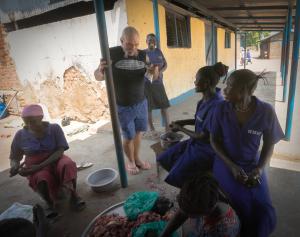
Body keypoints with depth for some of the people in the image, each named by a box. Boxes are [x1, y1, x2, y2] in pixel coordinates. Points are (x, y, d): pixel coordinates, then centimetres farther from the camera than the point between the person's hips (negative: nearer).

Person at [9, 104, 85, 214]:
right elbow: (14, 157, 6)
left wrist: (40, 166, -26)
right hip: (35, 167, 1)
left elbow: (60, 151, -15)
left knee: (68, 164, -36)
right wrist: (14, 166, -18)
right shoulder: (20, 135, -2)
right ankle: (50, 204, -7)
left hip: (55, 160, -1)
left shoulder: (54, 128, -9)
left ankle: (73, 195, -17)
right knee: (42, 178, -35)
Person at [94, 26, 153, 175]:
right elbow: (98, 77, -9)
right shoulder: (112, 54, -13)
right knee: (128, 137, 7)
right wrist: (101, 71, -33)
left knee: (138, 132, 15)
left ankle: (137, 158, 37)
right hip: (123, 106, -3)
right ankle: (131, 161, 32)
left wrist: (153, 71, -21)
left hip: (141, 102, 3)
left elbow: (153, 74, 3)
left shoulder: (143, 55, -5)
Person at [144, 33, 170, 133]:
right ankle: (152, 129, 18)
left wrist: (160, 72, -10)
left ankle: (167, 128, 13)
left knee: (164, 105, 3)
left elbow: (165, 64, 10)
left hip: (158, 82, 4)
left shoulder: (158, 51, 8)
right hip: (147, 83, -4)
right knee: (148, 107, 3)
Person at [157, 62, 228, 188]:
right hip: (196, 142, 9)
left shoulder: (216, 105, -30)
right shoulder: (206, 98, -2)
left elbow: (203, 137, -24)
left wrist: (181, 129, -12)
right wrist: (183, 122, 2)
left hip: (206, 148, -8)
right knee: (164, 159, 8)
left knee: (175, 177, -9)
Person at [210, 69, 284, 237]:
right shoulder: (221, 109, -14)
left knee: (265, 212, -10)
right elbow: (214, 140, -5)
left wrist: (259, 169, -14)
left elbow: (269, 145, -1)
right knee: (242, 208, -16)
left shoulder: (266, 112, -14)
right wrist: (232, 166, -14)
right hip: (227, 164, -1)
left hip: (253, 165, 1)